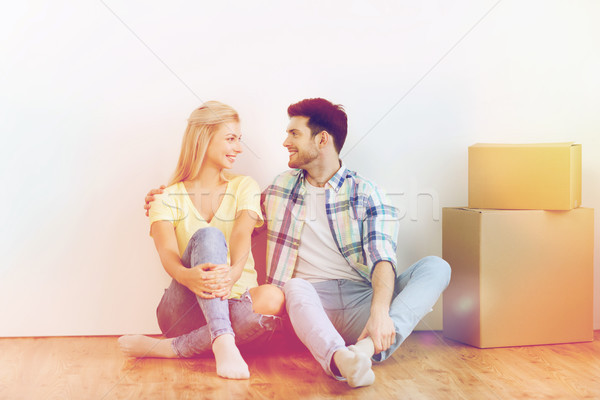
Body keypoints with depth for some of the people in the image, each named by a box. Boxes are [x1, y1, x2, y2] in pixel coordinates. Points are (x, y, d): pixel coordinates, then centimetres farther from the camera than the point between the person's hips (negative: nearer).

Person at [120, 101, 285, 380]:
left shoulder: (244, 187, 10)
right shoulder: (168, 199, 6)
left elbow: (241, 235, -10)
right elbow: (167, 254, -12)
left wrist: (234, 271, -34)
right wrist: (187, 275, -38)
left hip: (233, 304, 2)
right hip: (183, 311, -2)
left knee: (273, 298, -34)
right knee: (208, 235, -29)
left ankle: (170, 348, -29)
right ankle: (223, 343, -45)